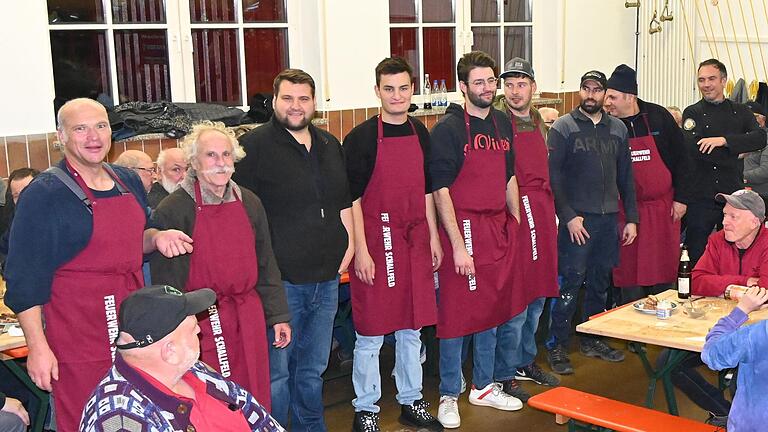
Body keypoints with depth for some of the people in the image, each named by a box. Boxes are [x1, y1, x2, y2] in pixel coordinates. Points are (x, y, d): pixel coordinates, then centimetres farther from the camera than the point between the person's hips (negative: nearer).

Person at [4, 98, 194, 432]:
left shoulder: (128, 181, 8)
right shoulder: (43, 194, -12)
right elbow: (24, 279, -12)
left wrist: (157, 237, 1)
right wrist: (37, 347, -17)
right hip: (79, 341, -6)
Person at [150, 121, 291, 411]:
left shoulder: (249, 203, 8)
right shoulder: (172, 210, -9)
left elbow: (265, 264, 14)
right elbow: (166, 278, -7)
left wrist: (278, 315, 14)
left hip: (248, 321, 5)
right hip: (201, 325, -4)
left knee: (254, 400, 11)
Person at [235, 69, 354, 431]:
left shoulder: (330, 146, 14)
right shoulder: (254, 145, -8)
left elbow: (343, 202, 22)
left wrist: (348, 244, 12)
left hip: (326, 279, 6)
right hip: (280, 280, -6)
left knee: (313, 369, 19)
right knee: (276, 371, 1)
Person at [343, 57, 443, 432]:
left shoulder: (420, 134, 9)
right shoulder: (361, 137, -8)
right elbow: (352, 197, -10)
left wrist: (433, 238, 13)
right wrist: (361, 250, -14)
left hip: (415, 242, 6)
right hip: (375, 242, -5)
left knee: (411, 328, 14)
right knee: (370, 332, 2)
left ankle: (411, 401, 29)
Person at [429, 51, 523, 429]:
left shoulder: (502, 123, 10)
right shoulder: (448, 128, -10)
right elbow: (440, 189, -14)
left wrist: (517, 225, 15)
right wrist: (457, 244, -17)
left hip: (499, 231, 7)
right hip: (462, 230, -7)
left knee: (492, 311, 16)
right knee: (455, 315, 1)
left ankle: (484, 386, 31)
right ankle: (449, 395, 15)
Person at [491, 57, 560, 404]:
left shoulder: (540, 123, 15)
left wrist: (551, 211, 19)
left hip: (541, 214, 8)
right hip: (512, 214, -8)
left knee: (537, 298, 16)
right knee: (515, 304, -4)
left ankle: (525, 362, 31)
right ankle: (505, 375, 9)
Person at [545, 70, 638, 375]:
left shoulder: (617, 129, 12)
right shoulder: (563, 128, -2)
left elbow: (625, 176, 15)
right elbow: (554, 176, -8)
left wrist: (631, 218, 11)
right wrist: (568, 216, -14)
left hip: (609, 218, 5)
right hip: (577, 220, -5)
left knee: (600, 282, 12)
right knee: (570, 283, -6)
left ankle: (592, 340, 26)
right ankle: (556, 346, 3)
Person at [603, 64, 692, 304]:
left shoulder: (658, 116, -2)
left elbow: (681, 159, 2)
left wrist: (681, 198, -1)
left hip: (662, 208, 1)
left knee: (663, 270, 8)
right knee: (629, 275, 2)